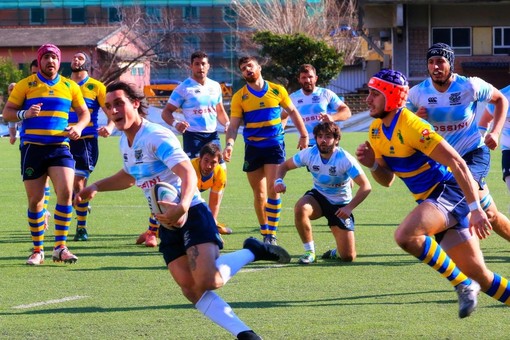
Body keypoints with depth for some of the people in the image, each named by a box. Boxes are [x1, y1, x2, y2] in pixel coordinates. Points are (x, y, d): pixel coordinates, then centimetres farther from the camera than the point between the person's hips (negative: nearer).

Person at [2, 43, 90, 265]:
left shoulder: (70, 86, 10)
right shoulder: (26, 85, 4)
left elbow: (84, 113, 18)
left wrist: (79, 127, -4)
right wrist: (24, 114, -17)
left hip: (60, 147, 1)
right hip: (32, 148, -1)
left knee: (65, 191, -18)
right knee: (35, 200, 1)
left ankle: (60, 247, -10)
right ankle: (37, 250, 14)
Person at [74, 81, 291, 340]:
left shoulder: (156, 136, -16)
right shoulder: (125, 142, 11)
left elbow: (188, 173, -29)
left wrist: (182, 206, -47)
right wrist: (95, 187, 23)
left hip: (191, 215, -8)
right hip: (167, 224, 8)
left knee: (207, 280, -27)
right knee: (191, 290, -8)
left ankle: (253, 251, -1)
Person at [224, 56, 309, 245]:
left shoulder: (277, 90, 1)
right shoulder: (239, 97, 0)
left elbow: (292, 112, 15)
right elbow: (233, 125, -3)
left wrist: (303, 135, 15)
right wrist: (229, 144, -21)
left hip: (275, 145, -1)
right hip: (252, 147, 1)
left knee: (273, 189, -14)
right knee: (259, 194, 6)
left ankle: (272, 235, -11)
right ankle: (265, 234, 18)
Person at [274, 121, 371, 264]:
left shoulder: (345, 159, -23)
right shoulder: (309, 154, -13)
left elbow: (366, 186, -22)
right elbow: (285, 165, 2)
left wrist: (349, 208, -32)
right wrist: (278, 180, -20)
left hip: (340, 206, -2)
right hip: (318, 198, 2)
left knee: (348, 257, -9)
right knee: (300, 208, -36)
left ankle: (337, 252, 31)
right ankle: (309, 252, -18)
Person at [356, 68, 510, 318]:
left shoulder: (410, 126, -20)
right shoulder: (376, 131, 6)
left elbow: (457, 163, -24)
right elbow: (387, 179, 16)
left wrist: (475, 209, -27)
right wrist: (372, 164, -6)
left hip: (451, 192, -8)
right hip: (430, 199, 8)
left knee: (405, 235, -30)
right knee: (478, 274, 5)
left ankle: (463, 285, -15)